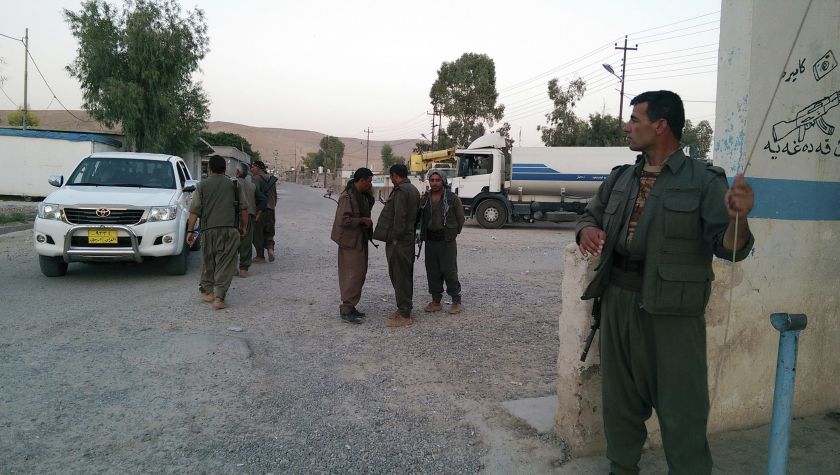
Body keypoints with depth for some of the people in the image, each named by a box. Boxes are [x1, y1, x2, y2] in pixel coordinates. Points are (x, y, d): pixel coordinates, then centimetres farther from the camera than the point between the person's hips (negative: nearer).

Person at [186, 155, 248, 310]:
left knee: (208, 261, 17)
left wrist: (190, 230, 4)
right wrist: (244, 227, 18)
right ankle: (219, 297, -7)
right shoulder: (234, 184, 7)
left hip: (208, 229, 1)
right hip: (229, 229, -1)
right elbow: (244, 208, 7)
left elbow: (194, 210, 1)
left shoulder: (202, 185, 5)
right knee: (226, 263, -1)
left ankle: (207, 291, 29)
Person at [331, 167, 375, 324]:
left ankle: (349, 306, 23)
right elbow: (343, 220, -26)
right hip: (350, 241, -10)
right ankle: (346, 310, -2)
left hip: (361, 240, 10)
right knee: (353, 274, -9)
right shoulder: (347, 197, -19)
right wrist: (363, 220, -17)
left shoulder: (362, 195, 9)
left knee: (359, 273, 13)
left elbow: (369, 206, 26)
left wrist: (369, 194, 9)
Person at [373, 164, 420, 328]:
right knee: (406, 276, 17)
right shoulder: (413, 190, 16)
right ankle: (404, 309, 28)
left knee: (399, 277, -5)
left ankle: (404, 315, -1)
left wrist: (395, 237, -19)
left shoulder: (400, 191, -16)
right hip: (409, 239, 10)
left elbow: (400, 216, -24)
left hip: (398, 242, -10)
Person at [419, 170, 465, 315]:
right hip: (430, 240, 5)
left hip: (447, 241, -4)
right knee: (432, 271, 8)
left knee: (450, 271, -5)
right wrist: (423, 234, 11)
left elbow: (460, 219, 3)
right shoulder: (424, 198, 7)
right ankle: (436, 301, 18)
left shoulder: (453, 198, -4)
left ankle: (456, 302, 6)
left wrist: (453, 233, 8)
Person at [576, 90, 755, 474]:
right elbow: (591, 214, 20)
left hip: (673, 308, -5)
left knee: (681, 406, 2)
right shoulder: (620, 178, 11)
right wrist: (587, 230, -3)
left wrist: (737, 219, -31)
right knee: (620, 397, 17)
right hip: (618, 299, 6)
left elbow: (729, 248, -9)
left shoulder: (703, 180, -5)